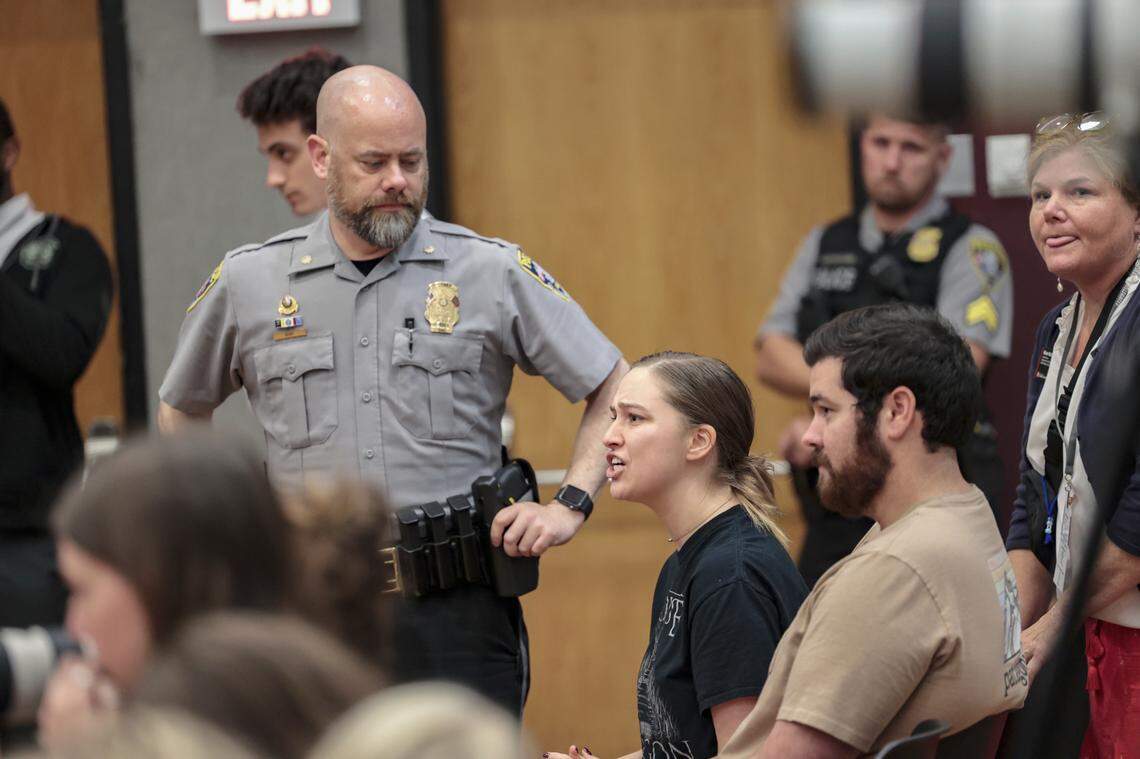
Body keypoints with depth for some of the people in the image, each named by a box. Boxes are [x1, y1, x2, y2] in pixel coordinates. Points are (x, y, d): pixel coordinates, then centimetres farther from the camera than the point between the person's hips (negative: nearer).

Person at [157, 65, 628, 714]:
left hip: (457, 613, -1)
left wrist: (571, 506, -4)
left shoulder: (494, 273, 2)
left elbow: (616, 389, 8)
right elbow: (181, 414, 24)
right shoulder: (247, 283, 7)